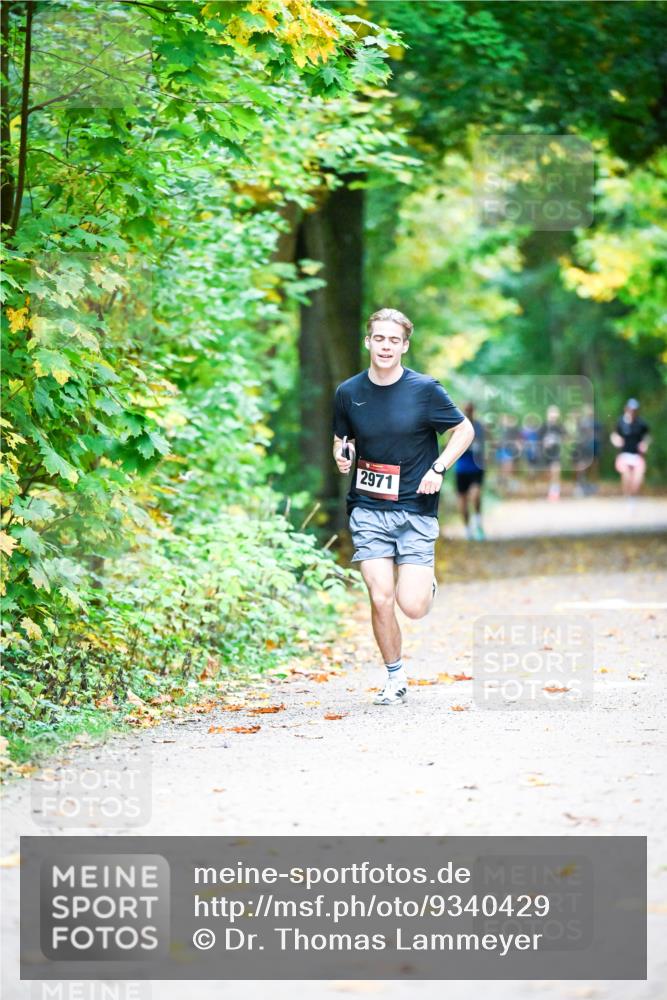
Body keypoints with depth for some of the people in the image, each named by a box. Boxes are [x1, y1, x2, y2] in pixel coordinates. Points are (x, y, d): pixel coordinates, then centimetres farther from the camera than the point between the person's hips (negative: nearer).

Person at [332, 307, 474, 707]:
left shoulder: (424, 389, -5)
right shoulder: (349, 392, 2)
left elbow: (465, 430, 5)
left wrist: (438, 469, -8)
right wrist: (343, 457, -6)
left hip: (416, 509, -2)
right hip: (368, 509, 2)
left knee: (412, 607, -10)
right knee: (381, 600, -9)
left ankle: (426, 584, 27)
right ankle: (395, 678, 12)